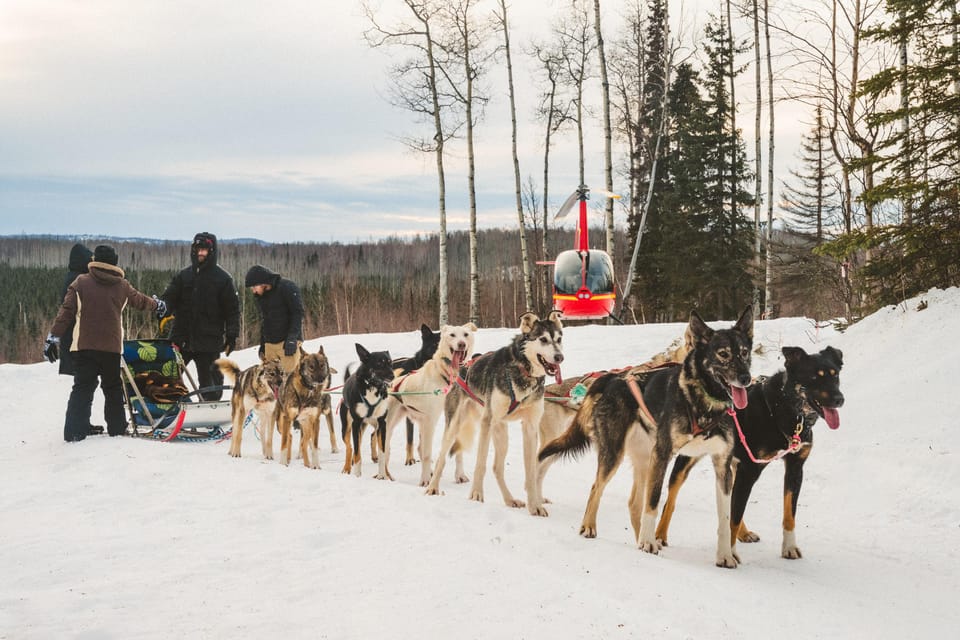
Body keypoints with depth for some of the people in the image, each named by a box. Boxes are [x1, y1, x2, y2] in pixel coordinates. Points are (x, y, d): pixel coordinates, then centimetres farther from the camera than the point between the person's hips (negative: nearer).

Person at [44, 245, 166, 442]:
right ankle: (116, 426, 21)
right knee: (113, 388, 17)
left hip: (84, 345, -1)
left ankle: (75, 431, -10)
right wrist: (157, 305, 44)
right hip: (112, 346, 1)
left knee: (82, 388, 0)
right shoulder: (122, 286, 6)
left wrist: (53, 337, -6)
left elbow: (66, 311, -7)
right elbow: (141, 301, 24)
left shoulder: (81, 283, -1)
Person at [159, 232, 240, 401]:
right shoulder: (183, 276, 12)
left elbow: (232, 309, 1)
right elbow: (169, 297, 8)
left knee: (210, 380, 2)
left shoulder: (223, 278, 2)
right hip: (182, 338, 3)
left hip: (209, 340, -3)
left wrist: (232, 336, -5)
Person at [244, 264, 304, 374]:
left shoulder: (287, 288, -9)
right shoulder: (260, 295, 15)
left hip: (287, 342, -7)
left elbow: (298, 313, -11)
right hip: (269, 344, 7)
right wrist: (262, 344, 20)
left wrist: (292, 338, -19)